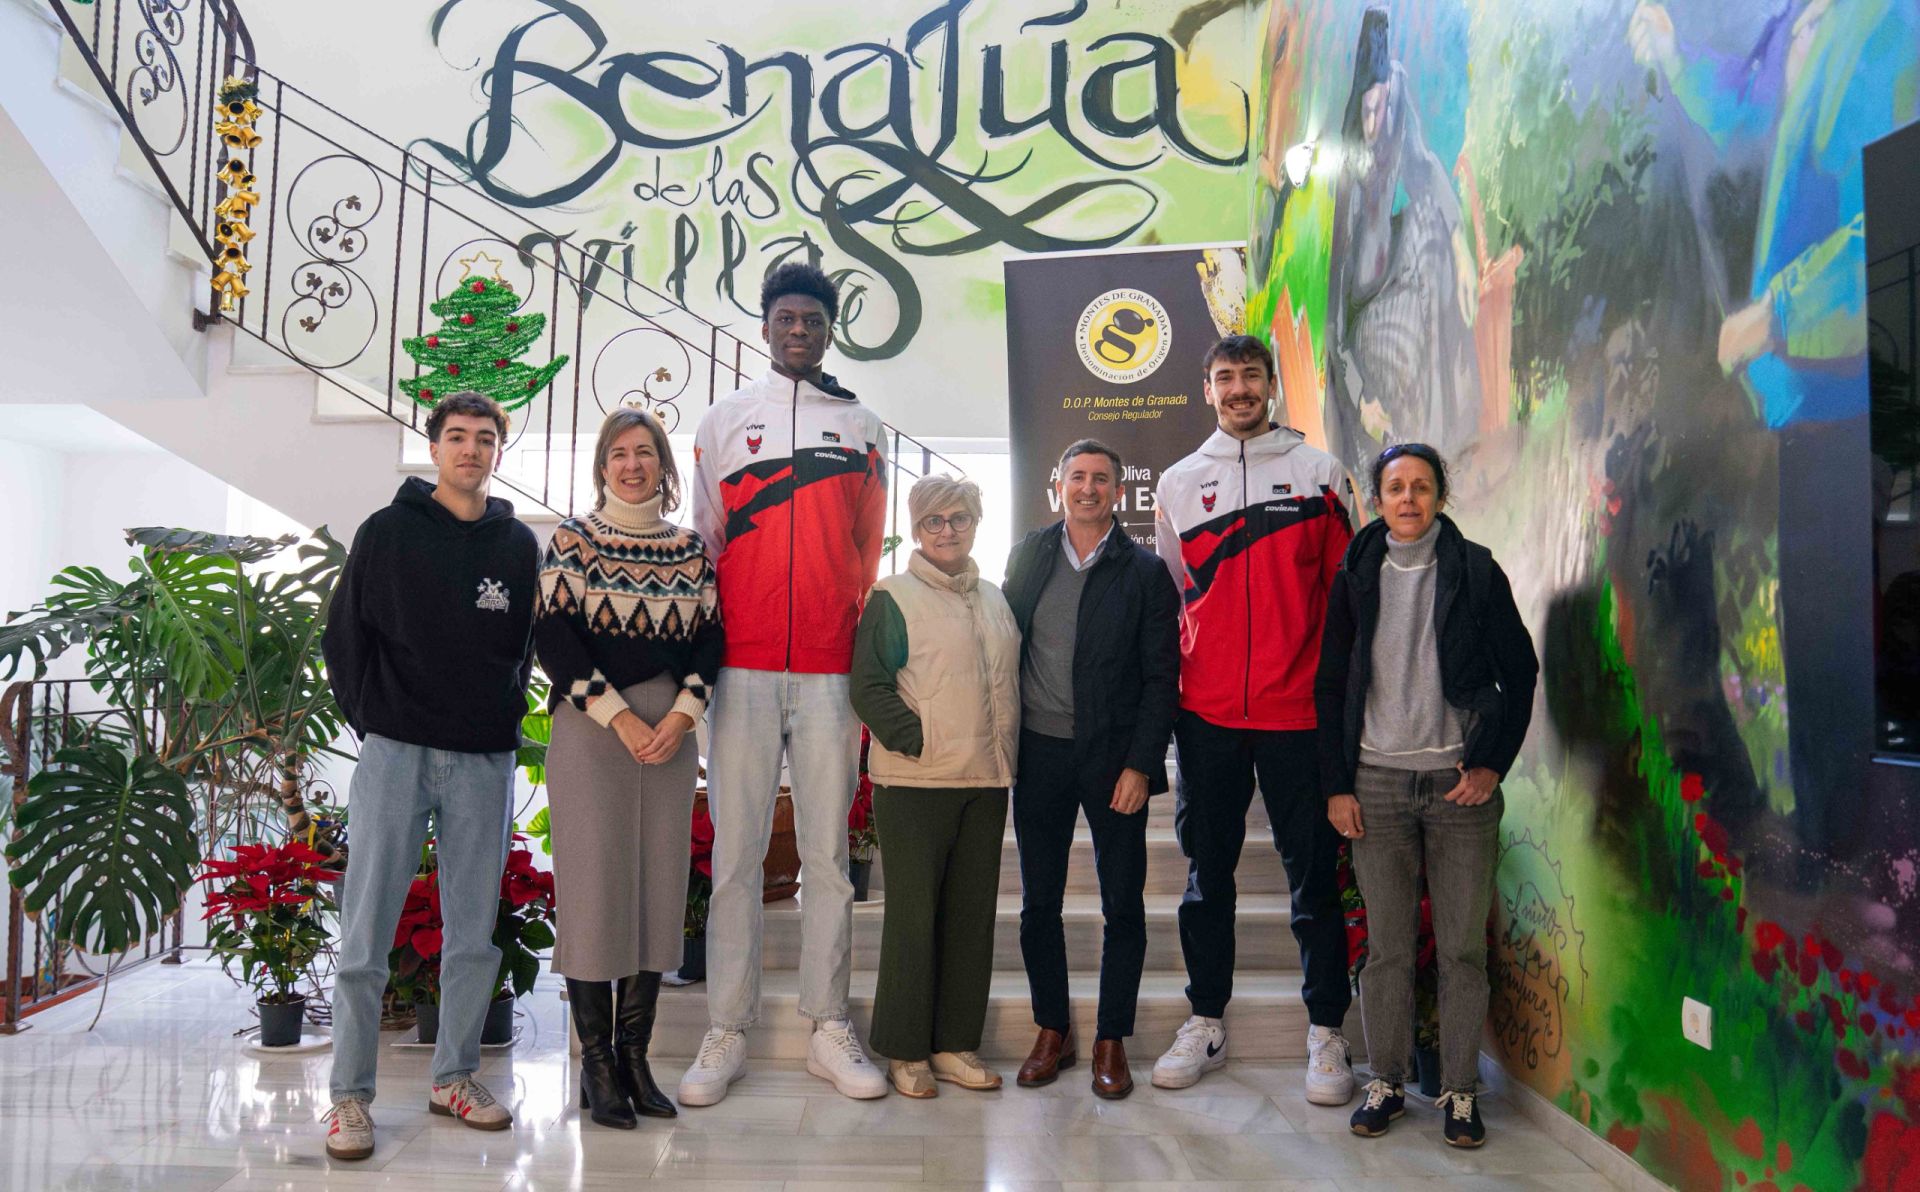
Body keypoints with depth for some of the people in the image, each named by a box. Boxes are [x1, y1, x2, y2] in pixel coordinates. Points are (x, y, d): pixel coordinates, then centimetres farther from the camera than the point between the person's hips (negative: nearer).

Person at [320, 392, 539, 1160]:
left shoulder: (519, 545, 9)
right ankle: (350, 1094, 12)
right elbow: (345, 637, 5)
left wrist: (507, 720, 5)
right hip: (396, 751, -2)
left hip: (485, 759, 2)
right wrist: (370, 720, 0)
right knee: (367, 935, 0)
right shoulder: (388, 532, 3)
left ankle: (455, 1076, 22)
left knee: (474, 935, 8)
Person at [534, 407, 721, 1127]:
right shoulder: (572, 540, 3)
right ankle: (596, 1062, 6)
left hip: (671, 730, 3)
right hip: (589, 729, -3)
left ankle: (635, 1053, 13)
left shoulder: (691, 548, 11)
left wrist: (681, 715, -9)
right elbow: (554, 637, -5)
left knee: (659, 884, 3)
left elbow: (708, 637, 7)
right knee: (594, 884, -3)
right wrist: (621, 718, -12)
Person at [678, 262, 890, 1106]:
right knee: (736, 854, 1)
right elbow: (703, 540, 11)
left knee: (828, 854, 5)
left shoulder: (861, 427, 13)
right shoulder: (725, 420, 12)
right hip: (744, 668, -1)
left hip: (832, 671, 1)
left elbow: (869, 553, 14)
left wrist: (867, 655, 9)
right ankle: (726, 1035, 9)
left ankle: (829, 1029, 13)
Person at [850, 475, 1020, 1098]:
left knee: (972, 912, 9)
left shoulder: (996, 600, 16)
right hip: (915, 783, -6)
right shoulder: (893, 597, -3)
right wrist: (917, 741, -16)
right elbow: (868, 685, -9)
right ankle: (906, 1050, 12)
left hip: (986, 781, 6)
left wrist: (1005, 753, 11)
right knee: (914, 913, 0)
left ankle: (955, 1044, 20)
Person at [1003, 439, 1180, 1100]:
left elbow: (1162, 677, -3)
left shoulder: (1146, 571, 0)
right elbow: (1005, 649, 8)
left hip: (1114, 756, -2)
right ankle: (1052, 1031, 23)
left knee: (1123, 905, 5)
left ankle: (1111, 1040, 19)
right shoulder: (1028, 556, 8)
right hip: (1039, 751, 2)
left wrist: (1140, 764, -10)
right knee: (1039, 902, 9)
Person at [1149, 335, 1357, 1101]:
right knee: (1206, 873, 10)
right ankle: (1206, 1023, 23)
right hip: (1207, 714, 2)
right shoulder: (1178, 484, 11)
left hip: (1298, 710, -2)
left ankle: (1326, 1034, 17)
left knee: (1313, 874, 4)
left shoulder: (1318, 473, 5)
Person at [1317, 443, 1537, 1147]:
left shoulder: (1477, 573, 2)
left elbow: (1520, 673, 5)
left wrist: (1494, 765, -4)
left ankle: (1458, 1089, 17)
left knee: (1463, 946, 4)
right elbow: (1330, 686, 8)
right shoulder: (1356, 578, 6)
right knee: (1387, 944, 5)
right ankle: (1386, 1081, 19)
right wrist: (1337, 786, 2)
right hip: (1377, 780, 1)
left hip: (1460, 780, -1)